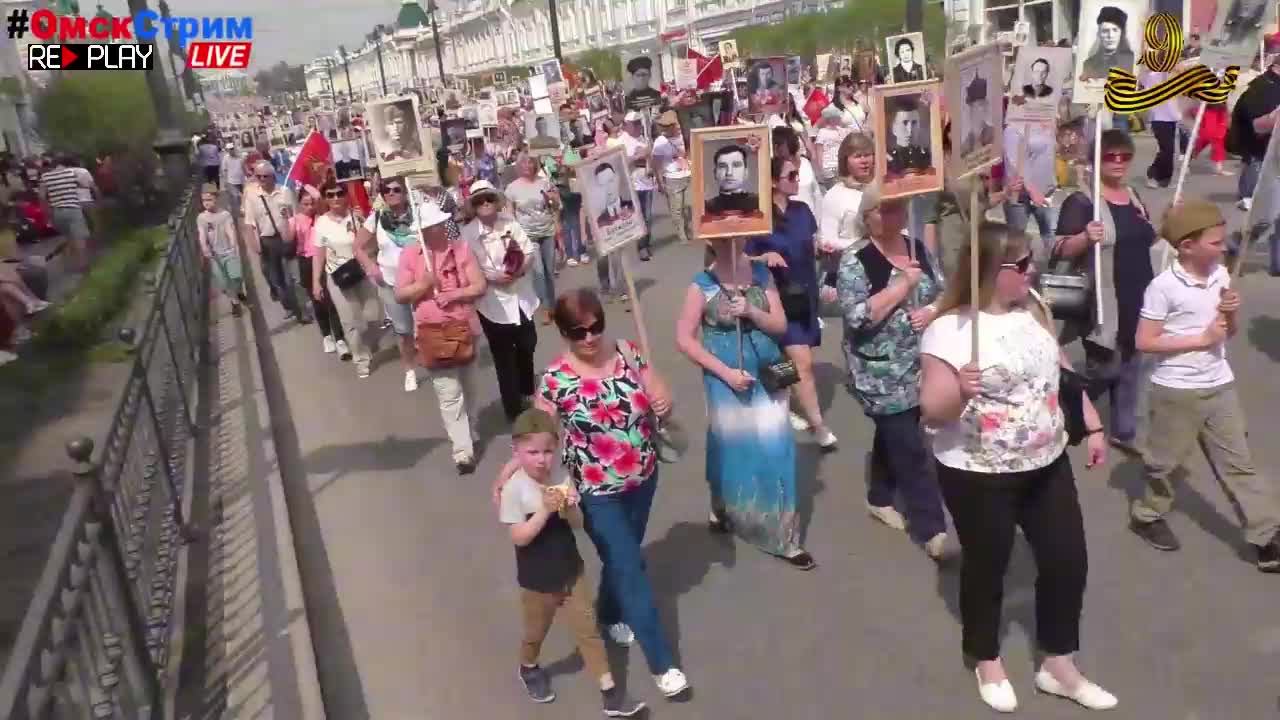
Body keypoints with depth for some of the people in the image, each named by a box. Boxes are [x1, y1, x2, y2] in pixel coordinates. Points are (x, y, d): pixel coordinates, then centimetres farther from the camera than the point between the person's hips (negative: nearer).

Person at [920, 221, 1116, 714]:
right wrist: (960, 392, -40)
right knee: (986, 567, 11)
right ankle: (987, 663, 36)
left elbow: (1059, 372, 14)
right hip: (978, 476, -6)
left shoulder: (1033, 308, 1)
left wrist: (1093, 426, 15)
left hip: (1047, 464, 6)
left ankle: (1059, 665, 33)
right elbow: (933, 414, -20)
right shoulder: (950, 329, -20)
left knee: (1068, 561, 12)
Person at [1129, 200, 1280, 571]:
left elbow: (1231, 332, 13)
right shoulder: (1164, 287, -19)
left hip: (1220, 385, 6)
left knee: (1239, 462, 10)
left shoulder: (1221, 275, 2)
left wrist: (1232, 312, -10)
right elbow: (1144, 342, -18)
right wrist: (1201, 338, -19)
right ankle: (1147, 515, 34)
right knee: (1165, 460, 12)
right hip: (1176, 390, -6)